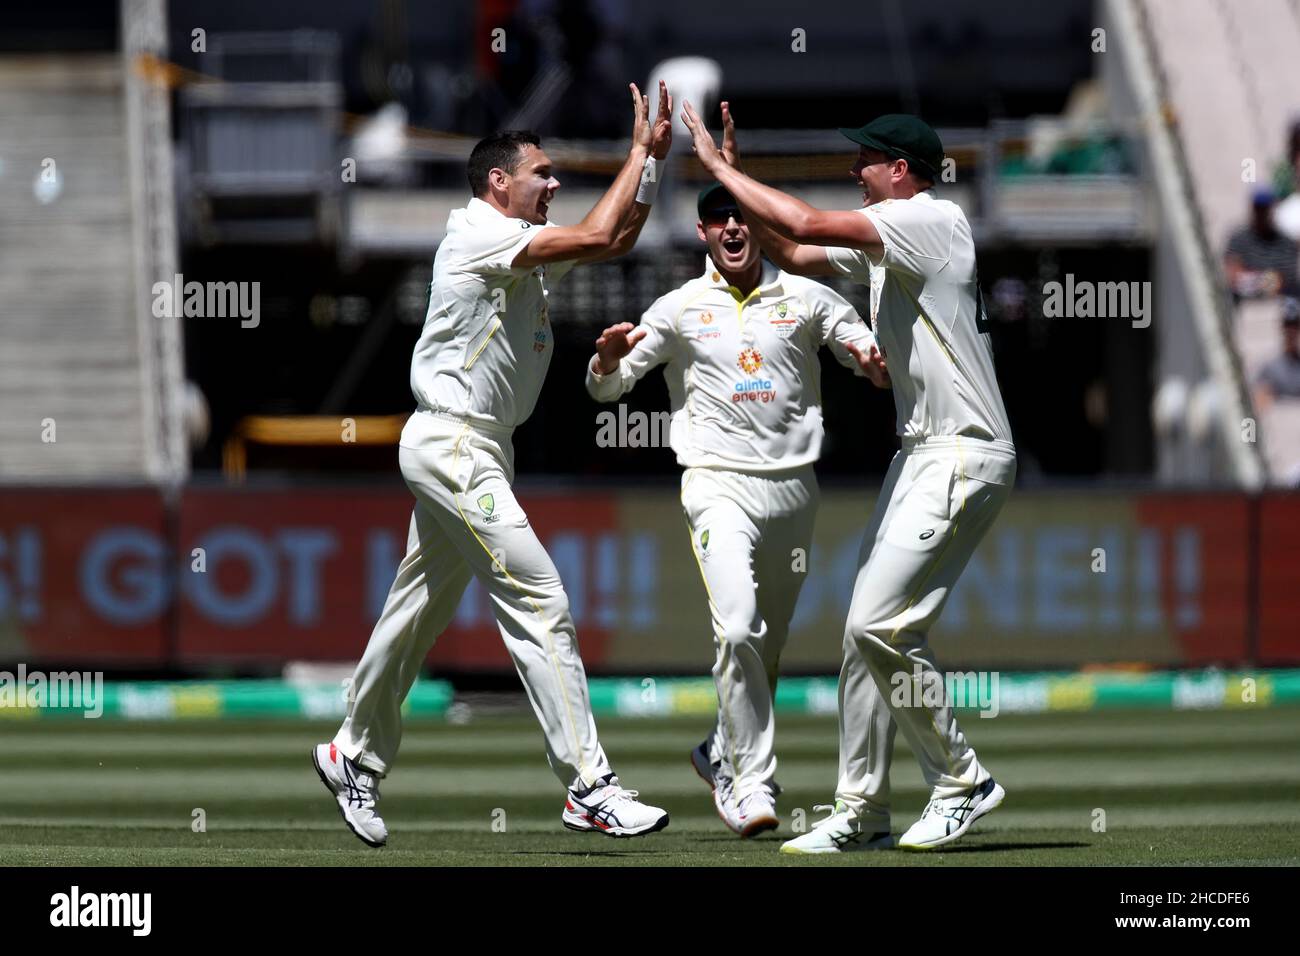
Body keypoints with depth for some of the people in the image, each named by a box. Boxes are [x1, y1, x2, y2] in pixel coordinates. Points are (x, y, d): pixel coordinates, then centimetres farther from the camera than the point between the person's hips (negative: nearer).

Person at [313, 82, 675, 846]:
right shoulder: (479, 234, -14)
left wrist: (654, 160, 13)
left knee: (422, 611, 17)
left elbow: (617, 240, 22)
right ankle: (588, 786, -17)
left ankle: (356, 756, 30)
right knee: (540, 603, -14)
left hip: (478, 451, 10)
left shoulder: (528, 252, 14)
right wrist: (640, 151, -10)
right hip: (450, 444, -10)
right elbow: (597, 236, -20)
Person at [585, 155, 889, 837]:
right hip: (719, 484, -3)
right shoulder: (679, 309, 5)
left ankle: (722, 755, 35)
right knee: (737, 627, -23)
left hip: (793, 491, 3)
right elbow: (607, 388, 5)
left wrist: (874, 363, -15)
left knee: (768, 646, 12)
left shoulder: (807, 299, 7)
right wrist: (610, 356, -19)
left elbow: (881, 370, 9)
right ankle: (753, 782, -18)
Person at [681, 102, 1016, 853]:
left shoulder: (933, 218, -13)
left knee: (880, 623, -15)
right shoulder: (887, 241, 16)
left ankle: (963, 782, -4)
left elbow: (809, 224, -21)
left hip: (964, 456, -10)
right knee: (871, 628, 8)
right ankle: (862, 812, 12)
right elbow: (796, 254, 24)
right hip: (924, 453, 10)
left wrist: (720, 167, -12)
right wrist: (734, 183, 13)